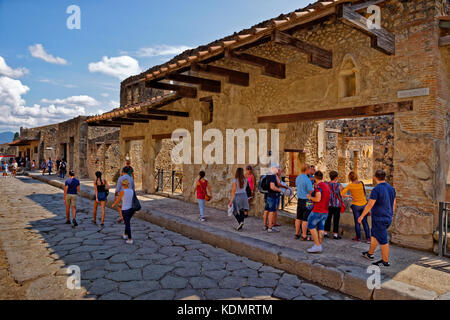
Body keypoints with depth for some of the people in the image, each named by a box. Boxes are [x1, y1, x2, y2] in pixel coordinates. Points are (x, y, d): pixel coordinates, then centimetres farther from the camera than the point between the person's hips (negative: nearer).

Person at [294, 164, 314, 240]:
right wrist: (314, 188, 2)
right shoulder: (307, 180, -18)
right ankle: (304, 236, 6)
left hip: (299, 200, 8)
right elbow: (311, 192, -16)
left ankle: (297, 234, 23)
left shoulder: (297, 178, 7)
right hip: (306, 201, -8)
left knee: (298, 218, 14)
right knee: (305, 219, 0)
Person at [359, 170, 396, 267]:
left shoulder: (376, 190, -20)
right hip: (388, 218, 9)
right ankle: (370, 254, 35)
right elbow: (394, 204, 13)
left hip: (379, 219, -8)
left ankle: (385, 261, 11)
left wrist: (362, 216, -11)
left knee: (383, 240, 1)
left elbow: (370, 205, -20)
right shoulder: (391, 188, 5)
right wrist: (391, 215, 25)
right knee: (374, 235, 22)